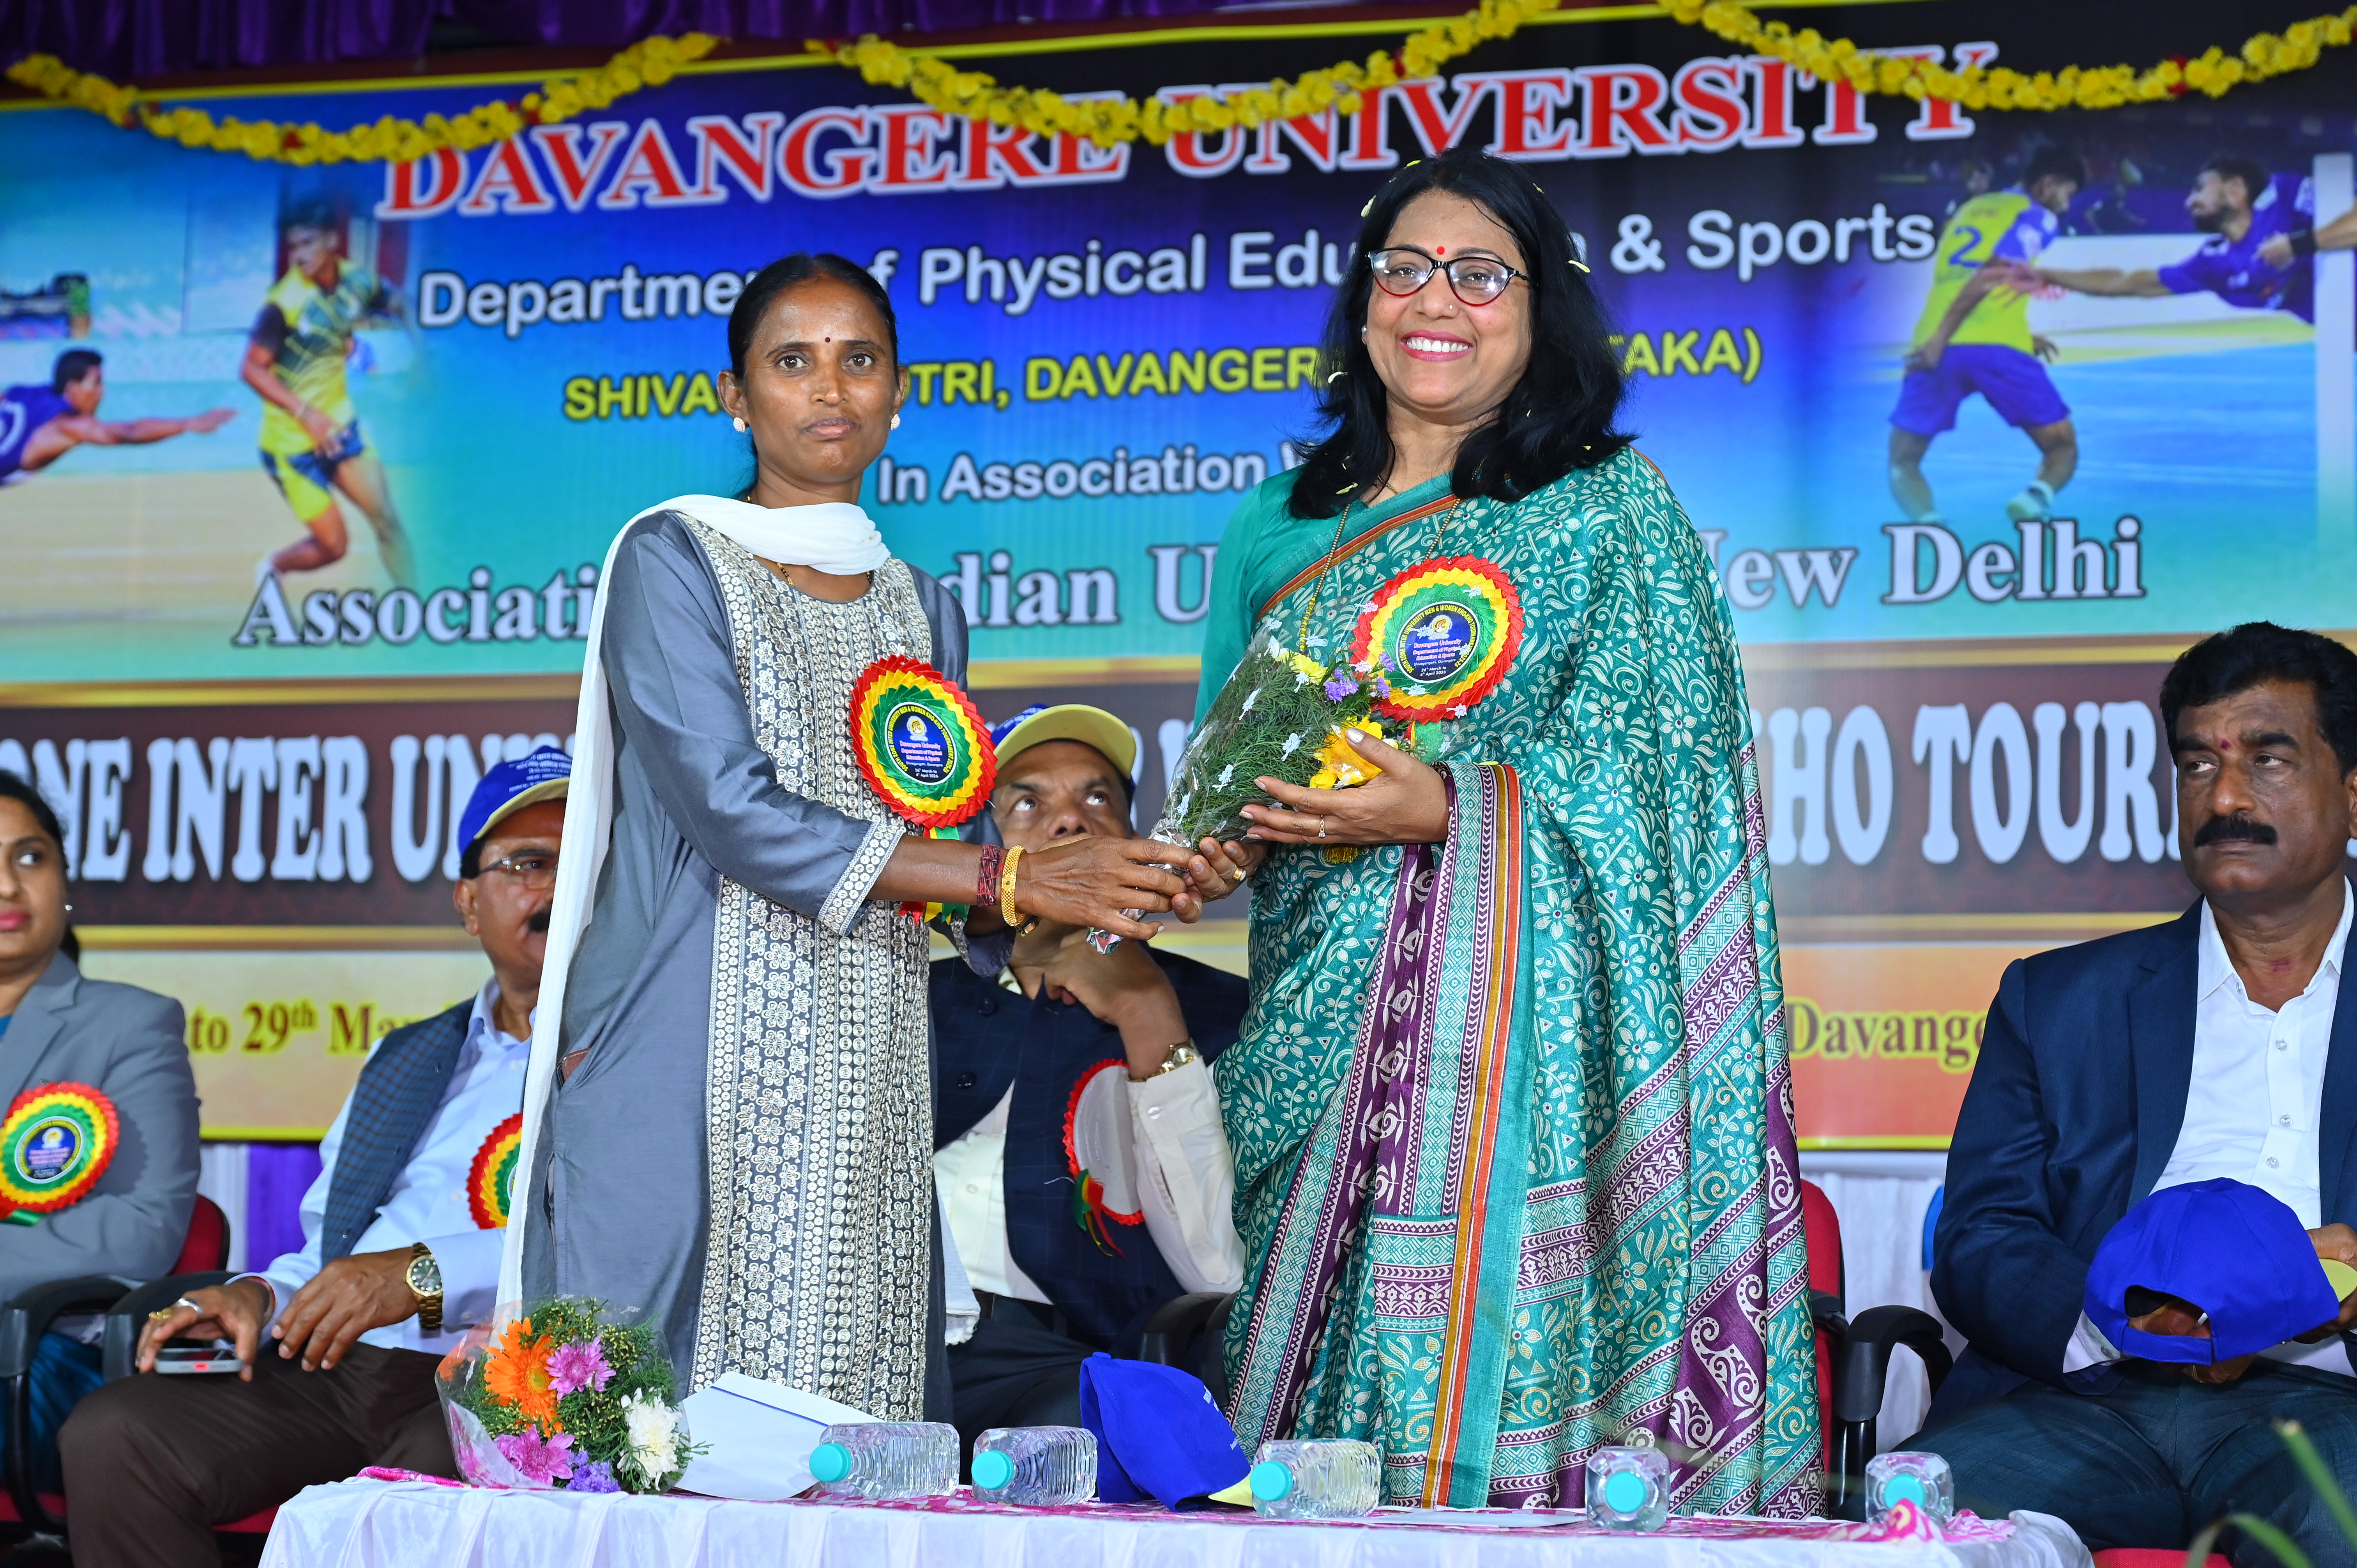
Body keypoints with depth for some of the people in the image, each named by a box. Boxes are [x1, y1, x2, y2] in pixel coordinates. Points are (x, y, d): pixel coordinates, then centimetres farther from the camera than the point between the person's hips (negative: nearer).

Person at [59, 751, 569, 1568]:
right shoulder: (406, 1060, 28)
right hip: (337, 1372, 6)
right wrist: (258, 1297, 7)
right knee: (111, 1435, -15)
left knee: (434, 1468, -39)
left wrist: (428, 1275, -22)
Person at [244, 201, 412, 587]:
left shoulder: (359, 280, -6)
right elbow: (253, 369, -21)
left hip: (339, 425, 5)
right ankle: (272, 568, 28)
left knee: (387, 519, -3)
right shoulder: (284, 303, -22)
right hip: (292, 442, -5)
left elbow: (394, 306, 17)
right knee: (333, 545, -1)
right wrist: (305, 414, -30)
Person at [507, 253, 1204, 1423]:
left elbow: (959, 835, 14)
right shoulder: (672, 564, -1)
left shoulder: (920, 608, 18)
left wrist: (1109, 892, -7)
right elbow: (732, 813, -13)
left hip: (864, 1095, 5)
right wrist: (1006, 879, -15)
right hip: (691, 1079, -5)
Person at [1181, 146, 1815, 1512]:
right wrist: (1243, 821, -3)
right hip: (1324, 1024, 4)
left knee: (1486, 1357, -10)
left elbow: (1652, 761, -6)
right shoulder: (1284, 527, 17)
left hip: (1519, 1013, -4)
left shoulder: (1610, 506, 4)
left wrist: (1447, 808, -18)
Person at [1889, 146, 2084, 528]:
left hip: (1942, 348, 4)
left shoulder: (1972, 209, 27)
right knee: (2063, 448, 12)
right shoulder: (2038, 217, 7)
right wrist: (1942, 337, -13)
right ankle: (2037, 495, -22)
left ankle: (1927, 520, -19)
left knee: (1903, 461, 14)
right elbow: (1990, 277, -8)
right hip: (1997, 347, -4)